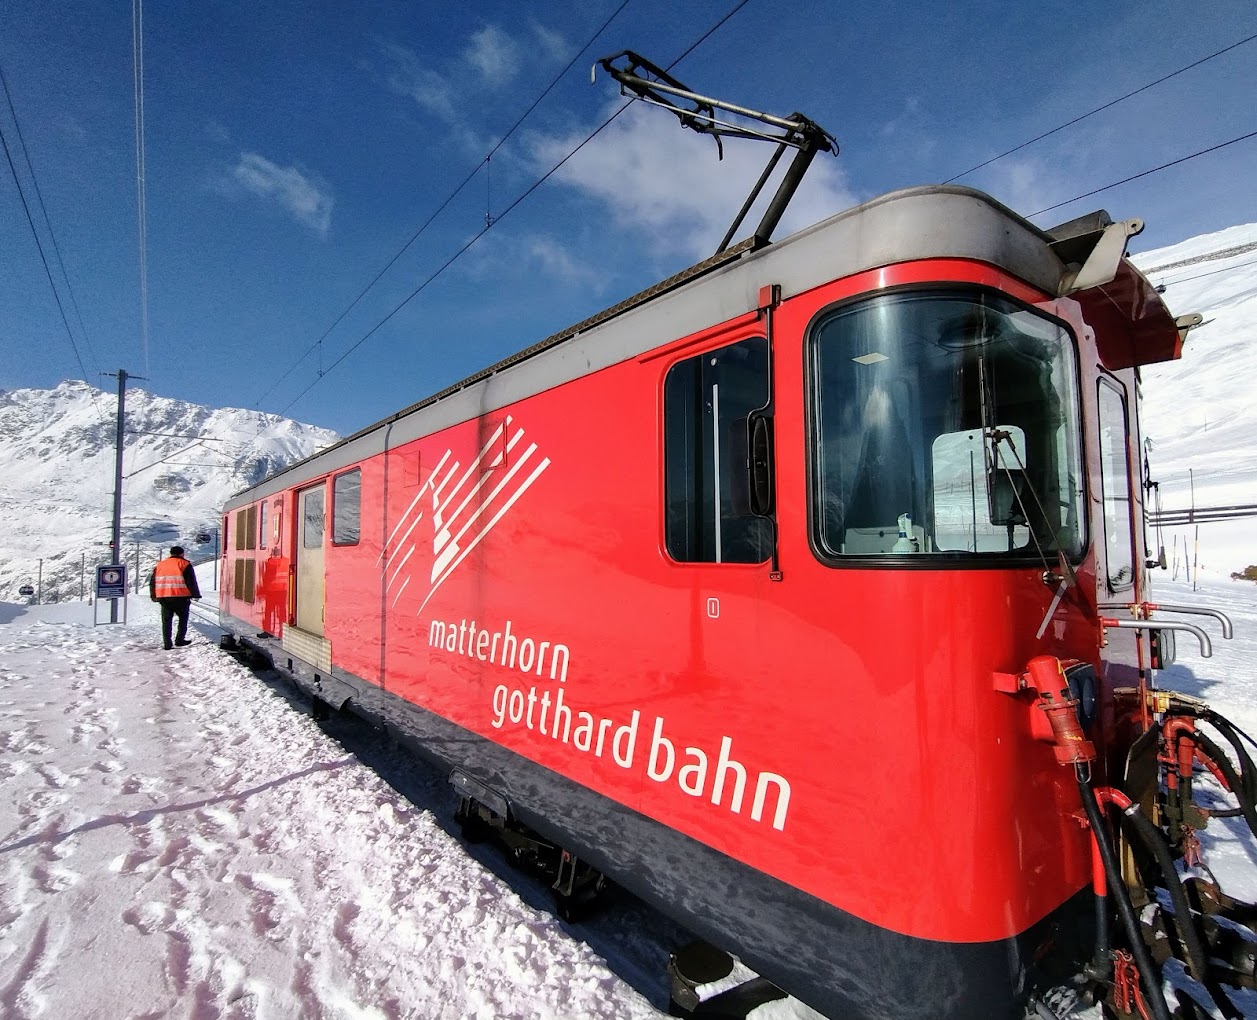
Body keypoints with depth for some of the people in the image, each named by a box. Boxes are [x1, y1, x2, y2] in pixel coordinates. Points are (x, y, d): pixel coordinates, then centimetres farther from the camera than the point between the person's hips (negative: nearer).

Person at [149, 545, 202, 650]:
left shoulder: (160, 565, 15)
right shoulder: (184, 564, -1)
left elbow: (152, 582, 17)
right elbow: (191, 582, -5)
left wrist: (154, 596, 24)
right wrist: (195, 595, 1)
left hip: (163, 597, 4)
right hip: (180, 597, -4)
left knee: (166, 621, 9)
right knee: (183, 618, 12)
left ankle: (167, 643, 5)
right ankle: (180, 639, 9)